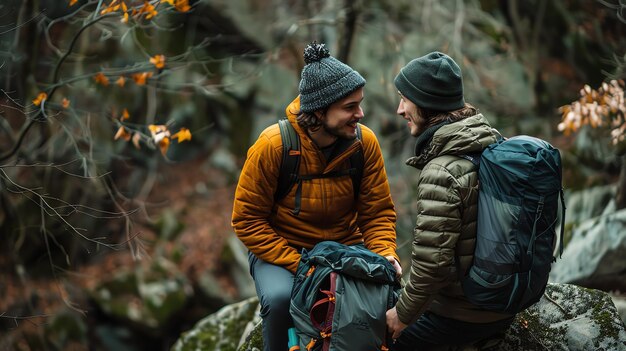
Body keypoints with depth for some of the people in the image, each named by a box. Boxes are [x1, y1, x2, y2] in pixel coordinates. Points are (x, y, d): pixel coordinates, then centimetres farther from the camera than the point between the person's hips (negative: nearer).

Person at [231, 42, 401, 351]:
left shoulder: (364, 142, -11)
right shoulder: (272, 146, -20)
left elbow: (378, 212, -1)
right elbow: (247, 220, -14)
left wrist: (384, 254, -21)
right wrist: (298, 265, -23)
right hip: (280, 248, -3)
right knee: (281, 298, -32)